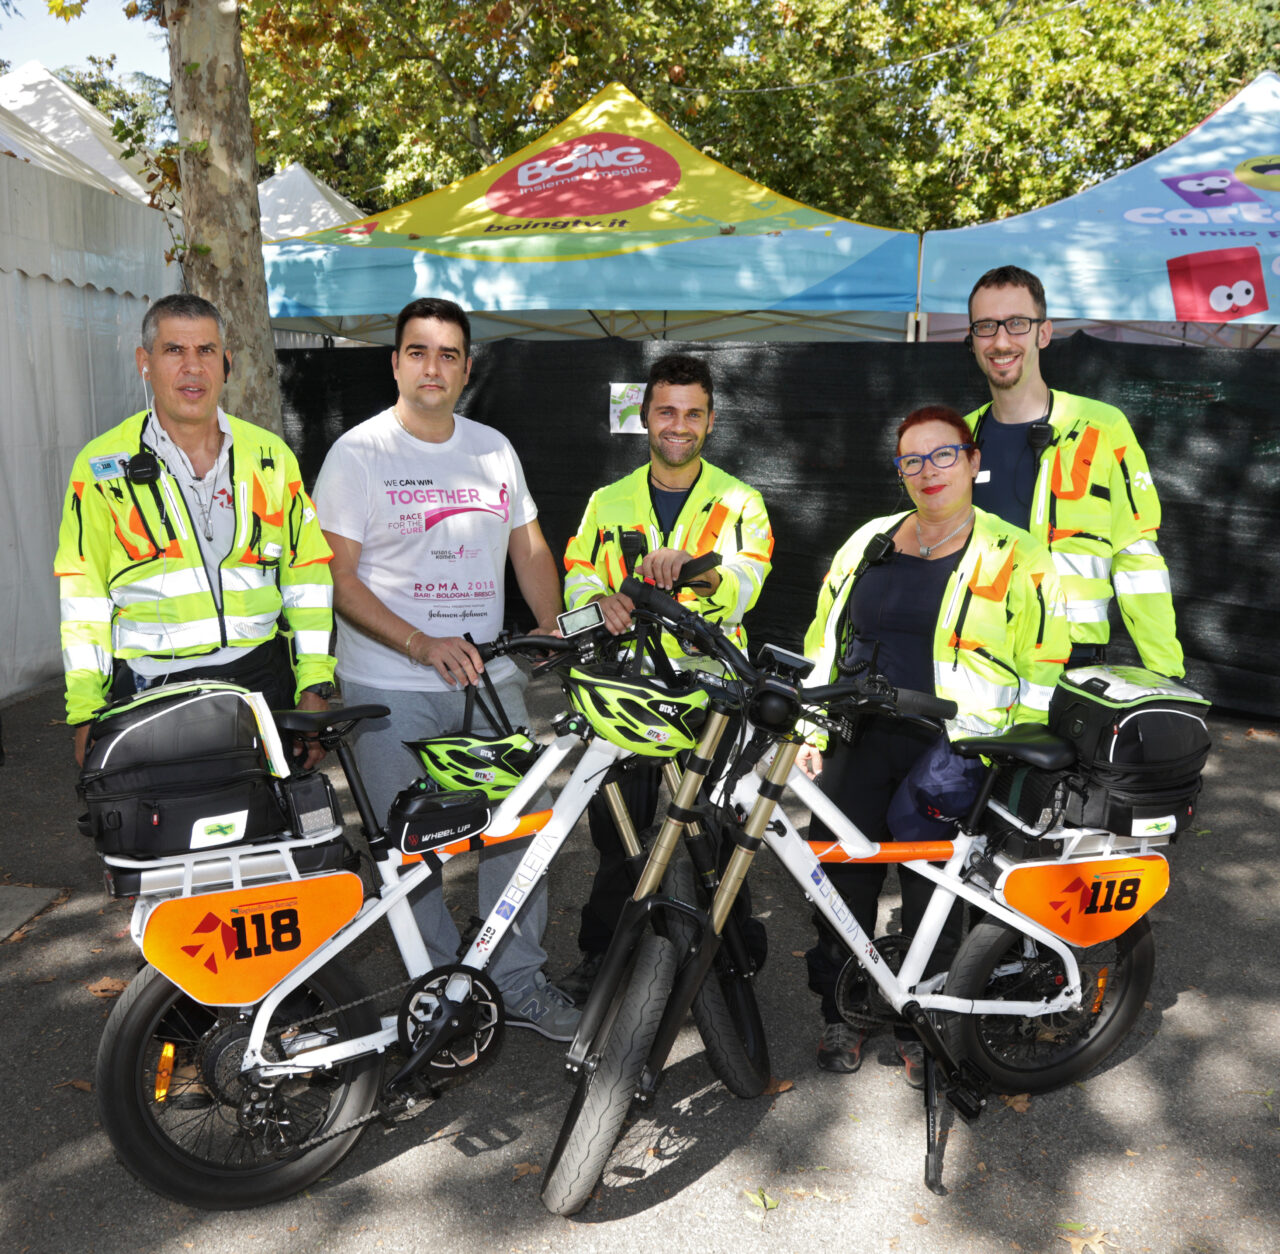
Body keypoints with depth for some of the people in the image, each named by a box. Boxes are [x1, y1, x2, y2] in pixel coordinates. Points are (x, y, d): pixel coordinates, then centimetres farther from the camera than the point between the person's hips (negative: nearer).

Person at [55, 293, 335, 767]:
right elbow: (82, 599, 2)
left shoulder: (272, 456, 7)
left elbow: (308, 573, 8)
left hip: (264, 682, 2)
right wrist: (86, 715, -3)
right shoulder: (101, 465, 2)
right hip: (150, 691, -1)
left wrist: (315, 687, 2)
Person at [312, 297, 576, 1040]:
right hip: (390, 687, -4)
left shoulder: (495, 449, 11)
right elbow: (337, 577, -9)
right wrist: (423, 645, -20)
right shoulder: (359, 452, -4)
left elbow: (529, 547, 17)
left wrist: (552, 629, 1)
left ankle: (519, 981, 22)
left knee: (520, 823, 5)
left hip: (490, 675, 4)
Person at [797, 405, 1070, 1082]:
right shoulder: (867, 544, 12)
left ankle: (918, 1025, 28)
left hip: (955, 747, -3)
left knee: (932, 894, 6)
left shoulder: (1016, 559, 1)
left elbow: (1040, 671, 0)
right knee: (841, 876, 6)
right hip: (861, 740, 3)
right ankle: (840, 1010, 28)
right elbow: (824, 642, 16)